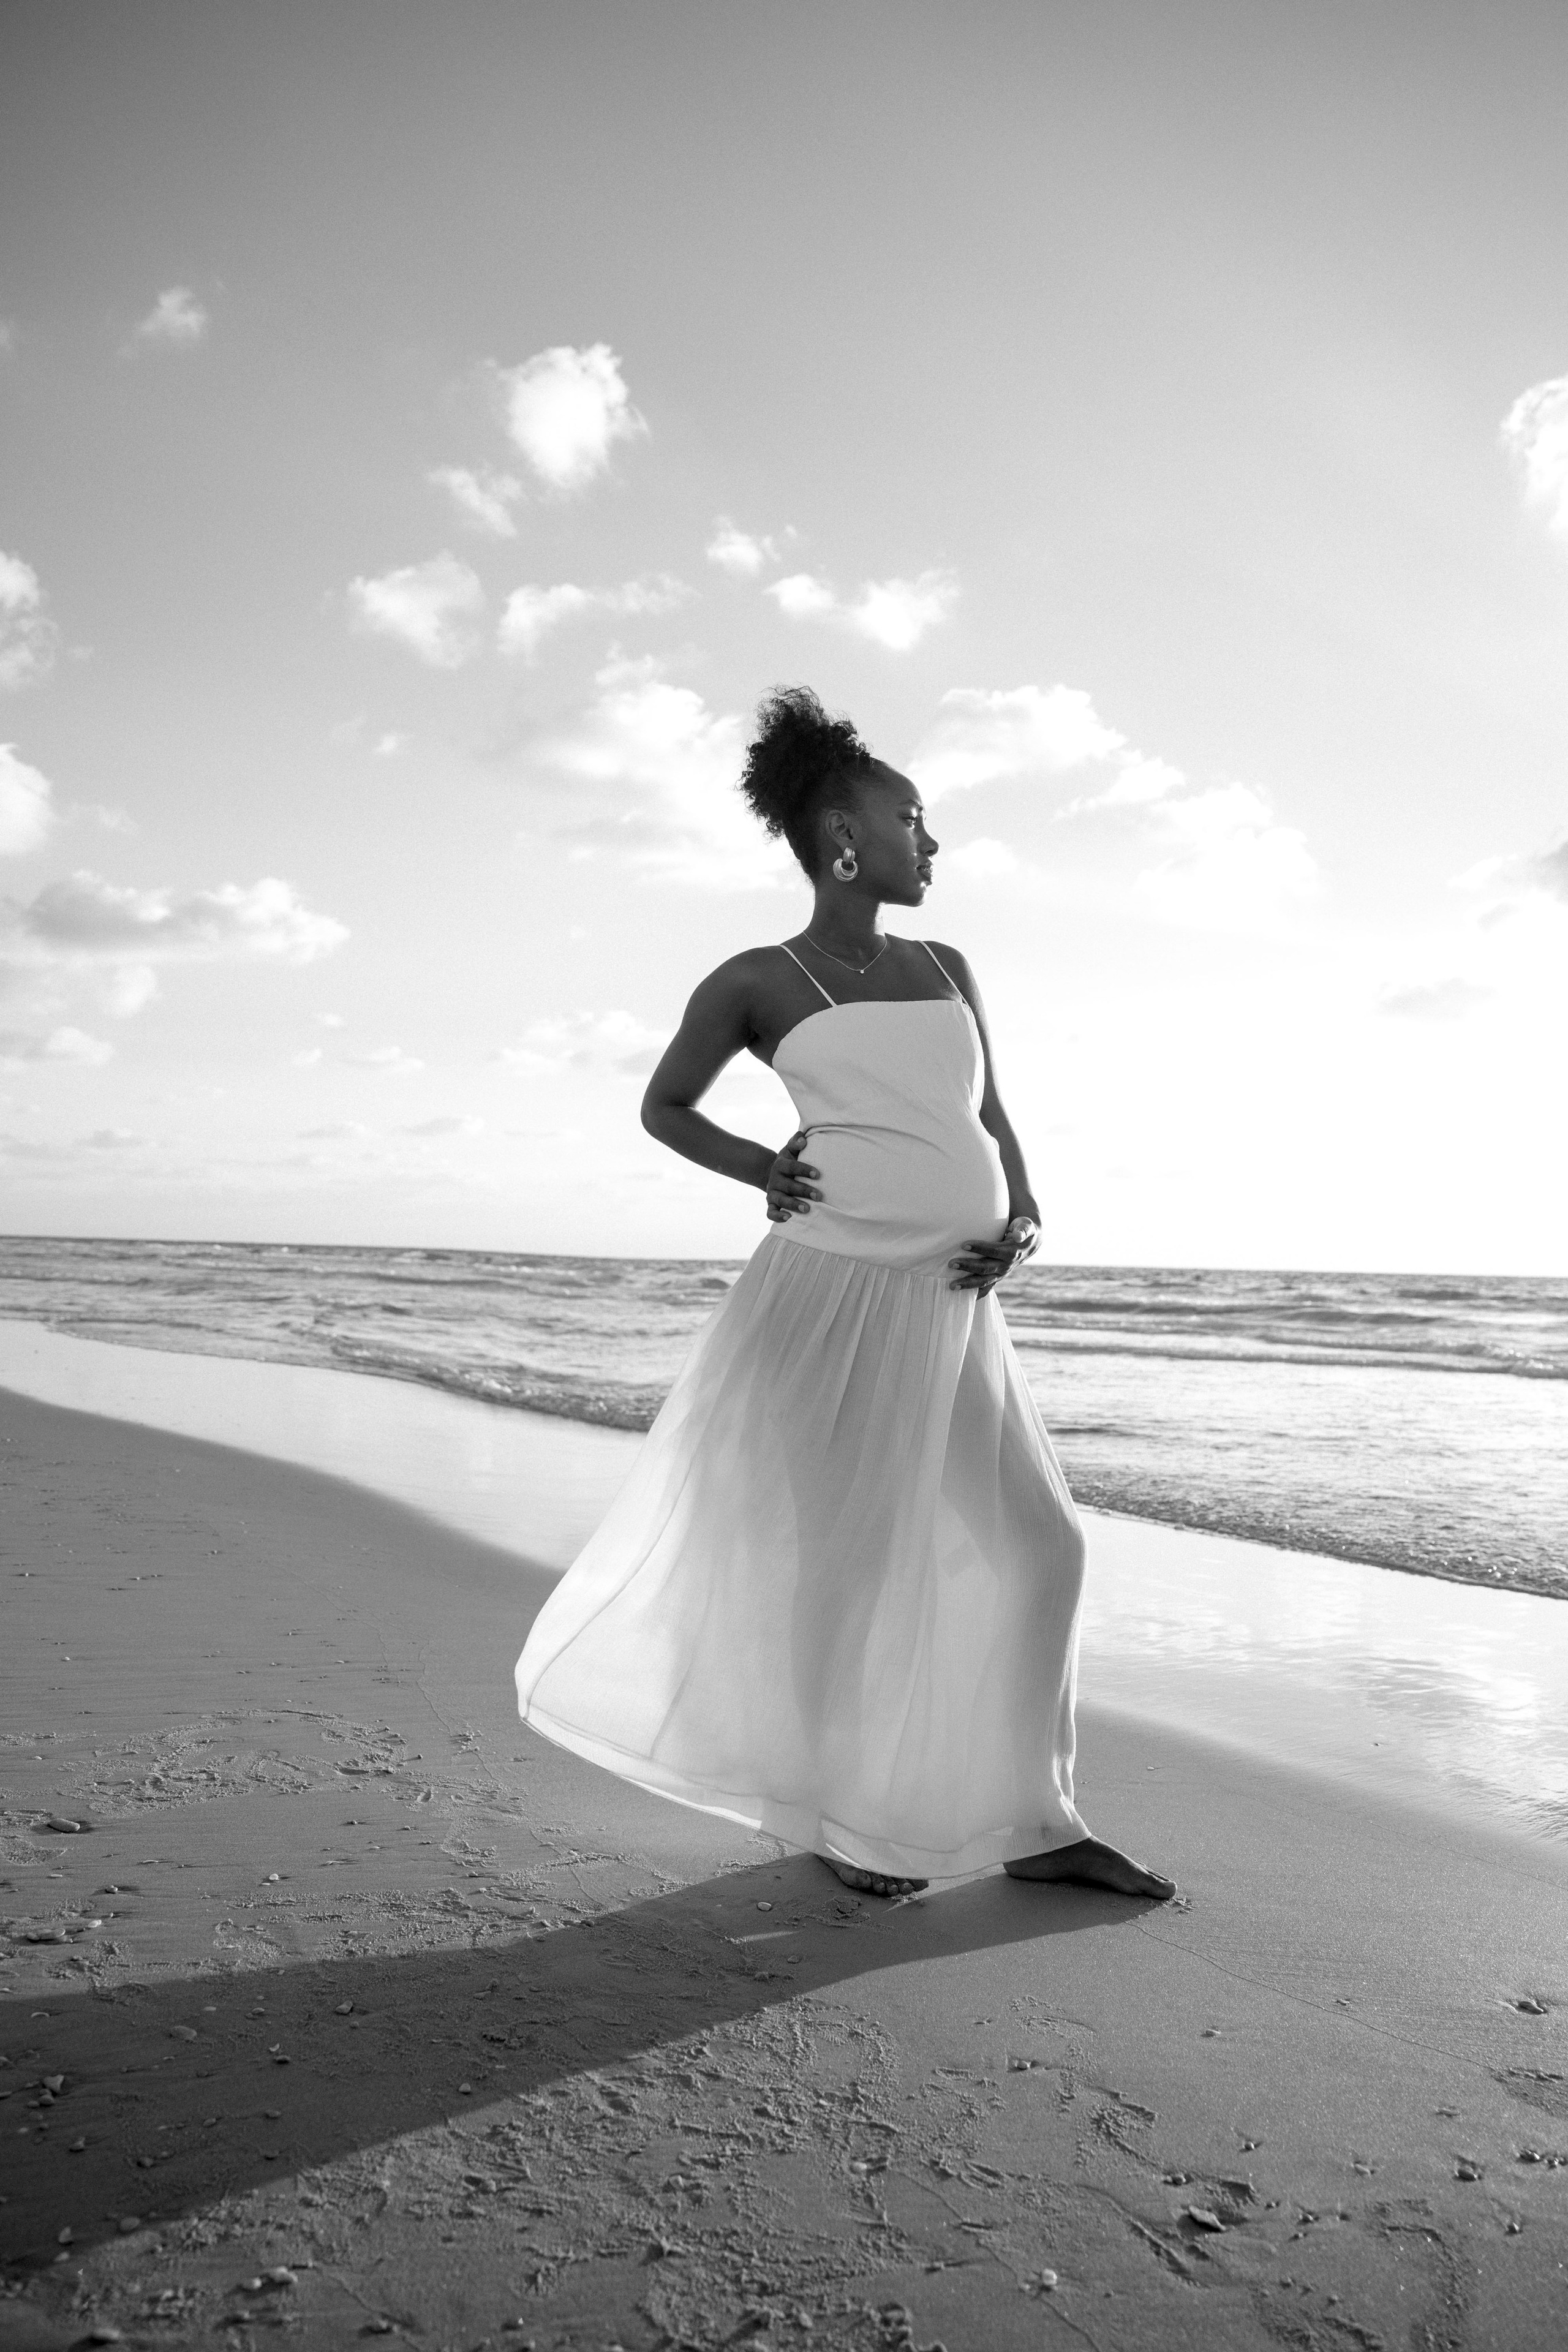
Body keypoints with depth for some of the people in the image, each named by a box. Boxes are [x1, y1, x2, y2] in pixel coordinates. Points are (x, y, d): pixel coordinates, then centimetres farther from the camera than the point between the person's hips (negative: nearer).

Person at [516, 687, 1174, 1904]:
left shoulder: (945, 968, 15)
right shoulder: (756, 981, 2)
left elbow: (994, 1120, 19)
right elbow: (663, 1106, 13)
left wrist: (1023, 1220, 0)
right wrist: (762, 1170, -3)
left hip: (951, 1308, 6)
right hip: (833, 1291, -5)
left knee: (1036, 1545, 6)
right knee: (838, 1557, 3)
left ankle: (1030, 1821, 21)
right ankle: (849, 1813, 24)